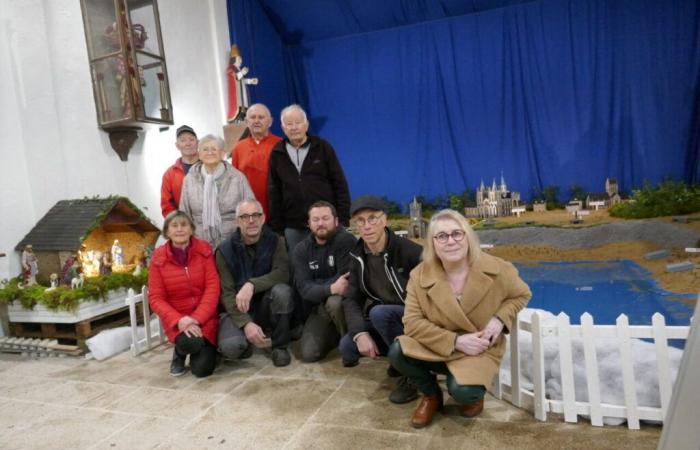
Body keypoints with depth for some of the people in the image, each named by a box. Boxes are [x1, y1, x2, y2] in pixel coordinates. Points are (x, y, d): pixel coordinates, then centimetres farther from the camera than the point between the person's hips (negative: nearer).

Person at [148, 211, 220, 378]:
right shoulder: (158, 258, -4)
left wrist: (197, 319, -20)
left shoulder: (204, 249, -4)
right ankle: (179, 353, 6)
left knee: (202, 369, -15)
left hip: (205, 317, 0)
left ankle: (206, 348, 21)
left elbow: (213, 287, -8)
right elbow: (155, 298, -5)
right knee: (190, 342, -32)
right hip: (176, 319, 0)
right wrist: (179, 320, -20)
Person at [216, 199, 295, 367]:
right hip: (239, 310, -1)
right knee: (230, 346, -29)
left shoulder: (275, 241, -6)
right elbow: (227, 293, -14)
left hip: (266, 306, 1)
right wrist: (246, 323, -27)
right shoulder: (225, 250, -8)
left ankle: (280, 346, -9)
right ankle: (246, 344, 10)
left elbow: (282, 273, -21)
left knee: (282, 290, -32)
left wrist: (252, 285, -35)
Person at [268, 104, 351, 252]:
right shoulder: (277, 153, 6)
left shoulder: (323, 147, 1)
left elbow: (340, 185, 0)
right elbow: (274, 192, 8)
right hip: (293, 227, 2)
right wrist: (276, 226, 4)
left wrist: (343, 220, -5)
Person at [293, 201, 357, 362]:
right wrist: (330, 288, -34)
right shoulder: (301, 249, -3)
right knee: (308, 354, -9)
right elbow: (303, 288, -16)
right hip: (320, 306, 4)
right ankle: (336, 334, 22)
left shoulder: (346, 240, -16)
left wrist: (316, 287, -17)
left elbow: (346, 280, -23)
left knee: (334, 302, -38)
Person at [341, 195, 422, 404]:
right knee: (347, 347, -18)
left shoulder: (409, 251, -20)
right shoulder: (358, 256, -2)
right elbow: (351, 299, -5)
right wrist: (360, 333, -21)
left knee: (379, 313, -33)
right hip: (382, 320, 6)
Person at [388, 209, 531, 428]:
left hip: (480, 350, -1)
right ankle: (431, 395, 7)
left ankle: (473, 395, 13)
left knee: (462, 391, -30)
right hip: (436, 348, 2)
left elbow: (521, 294, 6)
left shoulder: (497, 269, -12)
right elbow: (412, 321, -14)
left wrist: (500, 319, -14)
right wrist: (455, 341, -24)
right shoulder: (420, 275, -13)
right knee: (397, 352, -25)